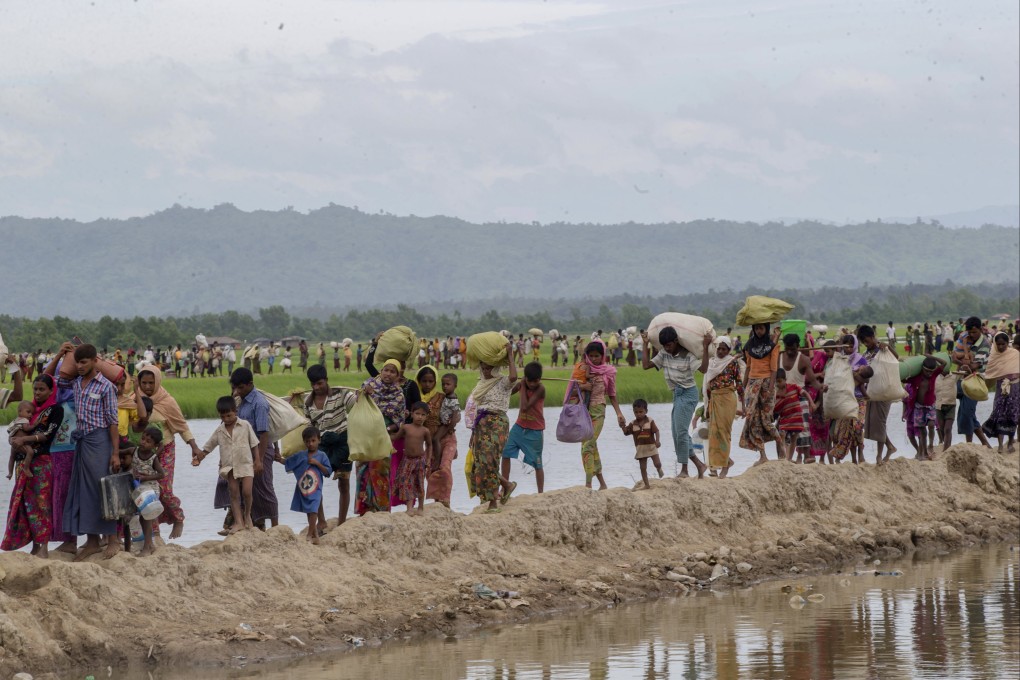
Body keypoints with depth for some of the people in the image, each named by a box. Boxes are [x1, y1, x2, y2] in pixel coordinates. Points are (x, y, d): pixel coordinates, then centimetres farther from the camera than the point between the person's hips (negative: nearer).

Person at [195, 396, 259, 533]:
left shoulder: (245, 425, -2)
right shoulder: (219, 430, 5)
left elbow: (254, 444, 2)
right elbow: (207, 447, 11)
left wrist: (257, 461, -2)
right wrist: (199, 458, -2)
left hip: (245, 464, -3)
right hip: (229, 467, 3)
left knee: (246, 491, -14)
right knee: (234, 495, 2)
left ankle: (247, 515, 10)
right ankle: (238, 522, 4)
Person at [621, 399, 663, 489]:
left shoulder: (650, 421, -5)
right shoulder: (632, 424, 2)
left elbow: (656, 431, -9)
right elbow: (626, 433, 1)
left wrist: (657, 440, -24)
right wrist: (623, 425, -16)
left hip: (651, 446, -2)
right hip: (640, 448, 2)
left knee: (657, 463, -6)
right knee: (643, 468, 2)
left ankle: (659, 469, 32)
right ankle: (646, 484, 9)